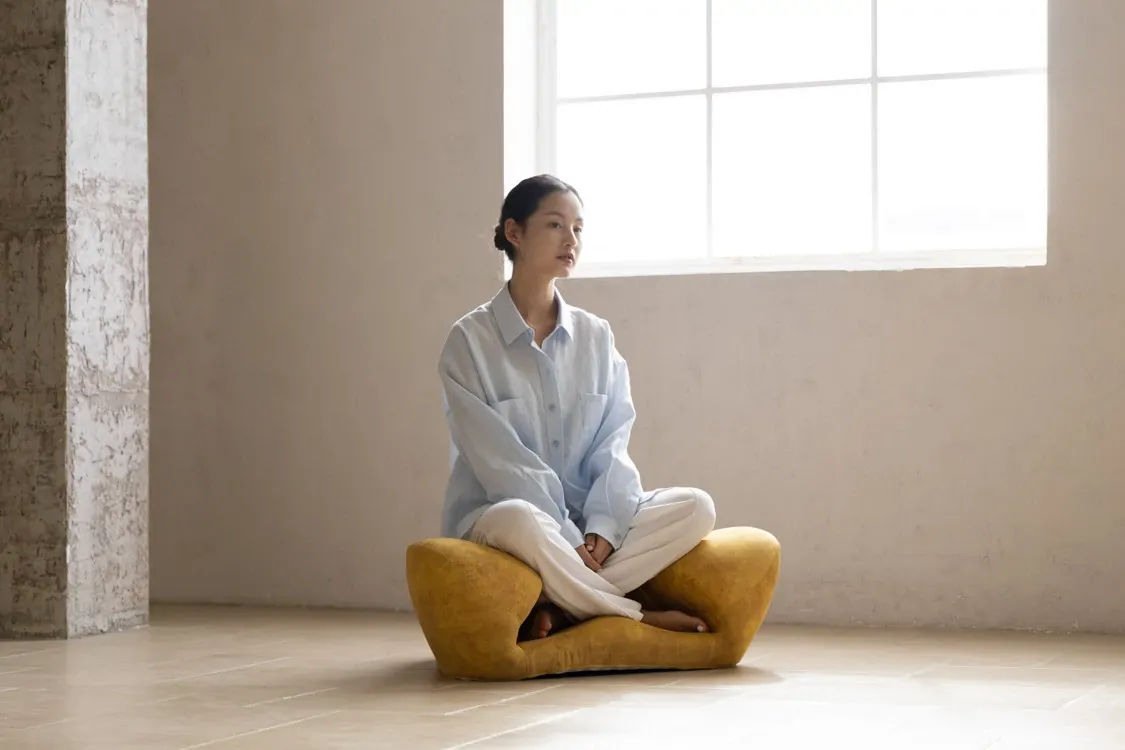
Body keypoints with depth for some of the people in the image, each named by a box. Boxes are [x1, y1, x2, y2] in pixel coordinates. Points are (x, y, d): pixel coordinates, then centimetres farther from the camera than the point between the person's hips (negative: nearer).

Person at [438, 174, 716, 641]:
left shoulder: (596, 337, 10)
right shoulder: (470, 340, -4)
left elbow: (613, 444, 3)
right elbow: (500, 461, -11)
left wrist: (600, 531, -15)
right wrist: (569, 543, -19)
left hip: (587, 521, 5)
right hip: (494, 514, -5)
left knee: (695, 508, -19)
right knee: (521, 520, -40)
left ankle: (557, 608, -26)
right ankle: (637, 619, -19)